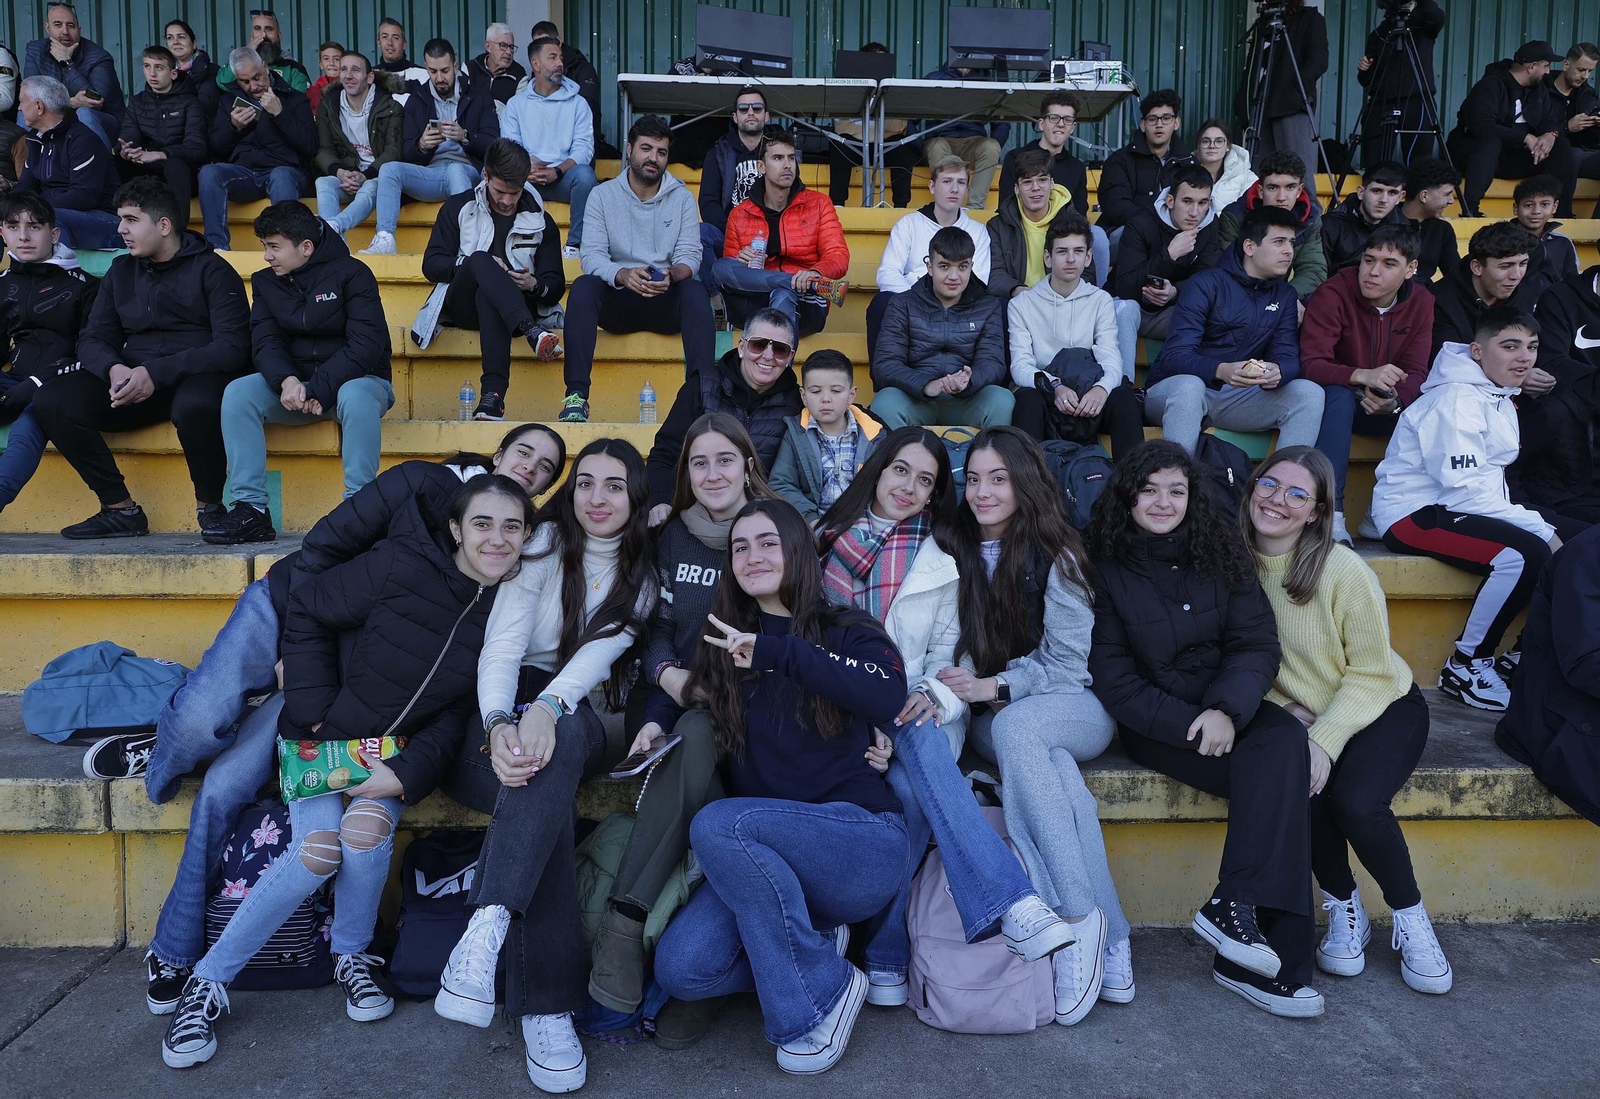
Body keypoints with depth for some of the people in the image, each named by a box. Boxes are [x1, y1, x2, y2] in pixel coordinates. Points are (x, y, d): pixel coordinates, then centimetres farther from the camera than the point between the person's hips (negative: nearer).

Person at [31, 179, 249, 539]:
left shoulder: (211, 270, -1)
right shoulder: (121, 271, 17)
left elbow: (233, 347, -13)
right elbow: (93, 339, 13)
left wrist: (156, 373, -22)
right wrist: (114, 369, -13)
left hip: (197, 375, -6)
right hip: (132, 379, 6)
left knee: (195, 405, -41)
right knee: (51, 403, -17)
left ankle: (209, 507, -16)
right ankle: (120, 510, -7)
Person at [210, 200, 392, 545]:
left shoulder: (351, 273, -9)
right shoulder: (265, 282, 9)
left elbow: (367, 346, -18)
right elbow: (265, 342, -1)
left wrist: (317, 389, -25)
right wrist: (287, 381, -24)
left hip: (357, 379, -5)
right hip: (294, 384, 5)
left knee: (355, 396, -39)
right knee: (238, 393, -20)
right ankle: (251, 510, -22)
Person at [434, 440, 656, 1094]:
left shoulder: (643, 574, 10)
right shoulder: (546, 543, 4)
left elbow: (600, 649, -9)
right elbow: (501, 645, -9)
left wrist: (548, 706, -32)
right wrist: (499, 724, -31)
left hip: (580, 718, 1)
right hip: (507, 708, -1)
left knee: (559, 740, -38)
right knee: (548, 801, -35)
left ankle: (486, 928, -47)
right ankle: (547, 1008, -39)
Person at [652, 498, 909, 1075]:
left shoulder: (846, 630, 2)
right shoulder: (725, 644, 13)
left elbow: (888, 696, -19)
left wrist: (777, 651, -21)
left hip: (861, 839, -4)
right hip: (767, 853, 4)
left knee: (715, 824, -30)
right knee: (681, 969, -20)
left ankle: (822, 992, -12)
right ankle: (802, 946, 7)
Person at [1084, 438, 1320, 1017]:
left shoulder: (1221, 554, 7)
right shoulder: (1105, 567, -3)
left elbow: (1256, 643, -1)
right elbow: (1112, 677, -7)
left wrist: (1226, 711, -20)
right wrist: (1189, 726, -19)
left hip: (1228, 709, 4)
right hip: (1153, 723, -4)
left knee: (1285, 741, -28)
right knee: (1275, 774, -27)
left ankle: (1234, 906, -26)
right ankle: (1265, 954, -25)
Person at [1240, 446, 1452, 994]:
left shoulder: (1343, 570, -18)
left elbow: (1373, 673, -14)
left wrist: (1325, 740, -24)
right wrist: (1284, 708, -14)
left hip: (1385, 707, -3)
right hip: (1298, 715, 3)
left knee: (1355, 801, -28)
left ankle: (1410, 919, 1)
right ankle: (1344, 909, 0)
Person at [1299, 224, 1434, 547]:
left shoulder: (1420, 302, -1)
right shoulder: (1333, 293, -15)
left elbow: (1416, 372, -6)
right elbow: (1310, 365, -24)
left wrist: (1395, 402, -29)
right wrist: (1362, 376, -40)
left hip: (1380, 409, 4)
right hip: (1333, 402, -4)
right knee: (1340, 394, -37)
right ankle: (1330, 514, -40)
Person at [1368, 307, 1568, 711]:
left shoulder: (1499, 398, 16)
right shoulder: (1456, 399, -16)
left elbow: (1486, 482, 11)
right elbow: (1465, 488, -23)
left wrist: (1539, 523, -3)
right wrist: (1540, 528, -22)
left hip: (1459, 508, 10)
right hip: (1416, 514, -10)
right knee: (1526, 553, -31)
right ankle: (1465, 667, -15)